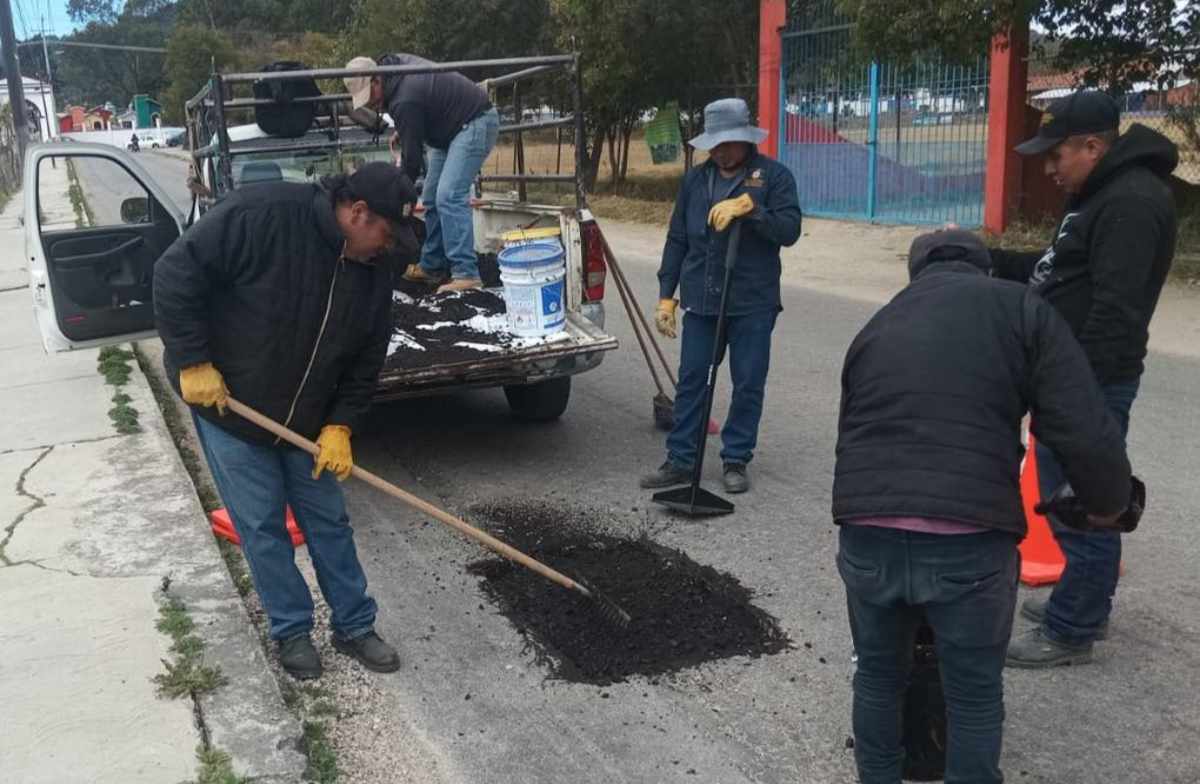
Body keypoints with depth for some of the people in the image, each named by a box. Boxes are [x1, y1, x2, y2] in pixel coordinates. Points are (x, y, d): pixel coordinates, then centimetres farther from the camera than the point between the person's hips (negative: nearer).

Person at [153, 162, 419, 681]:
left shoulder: (372, 274, -5)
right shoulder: (263, 215, -25)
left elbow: (366, 361, 3)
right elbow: (176, 274, -23)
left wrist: (340, 426, -8)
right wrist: (193, 362, -22)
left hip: (306, 419, 6)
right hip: (229, 405, -5)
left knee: (329, 521, 11)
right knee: (262, 527, 3)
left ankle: (355, 626, 25)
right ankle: (292, 631, 22)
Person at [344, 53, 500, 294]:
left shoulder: (404, 102, -26)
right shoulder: (395, 63, 1)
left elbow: (412, 158, -19)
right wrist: (402, 132, 11)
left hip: (475, 123, -11)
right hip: (453, 127, 11)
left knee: (449, 197, -23)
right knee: (431, 199, 8)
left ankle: (466, 274, -26)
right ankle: (433, 267, 14)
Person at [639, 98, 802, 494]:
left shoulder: (774, 175, -2)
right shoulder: (695, 179, 9)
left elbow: (789, 230, -11)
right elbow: (677, 240, 12)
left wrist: (748, 207, -24)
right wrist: (666, 295, 8)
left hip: (753, 302, -3)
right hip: (700, 300, 3)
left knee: (748, 384, 5)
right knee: (691, 380, 6)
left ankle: (736, 460, 18)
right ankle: (680, 460, 15)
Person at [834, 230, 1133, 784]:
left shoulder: (876, 326, 22)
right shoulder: (1020, 308, 8)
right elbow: (1085, 432, -2)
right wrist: (1108, 502, 16)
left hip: (867, 534, 4)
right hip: (970, 543, -3)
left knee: (878, 675, 27)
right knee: (975, 693, 19)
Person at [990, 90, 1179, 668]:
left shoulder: (1132, 202, -18)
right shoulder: (1104, 193, 16)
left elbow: (1116, 310, -25)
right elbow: (1061, 274, 22)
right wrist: (987, 260, 13)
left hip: (1090, 382, -11)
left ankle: (1071, 632, 9)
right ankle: (1082, 604, 33)